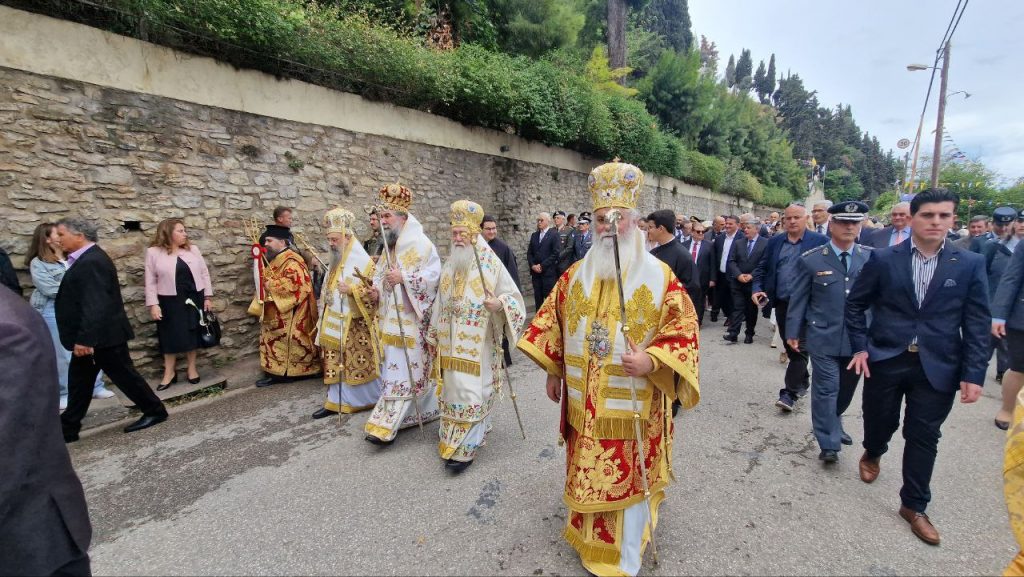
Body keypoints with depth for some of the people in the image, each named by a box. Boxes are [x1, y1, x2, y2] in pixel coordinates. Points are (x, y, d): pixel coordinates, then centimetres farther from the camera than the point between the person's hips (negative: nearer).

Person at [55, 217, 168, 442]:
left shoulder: (91, 262, -21)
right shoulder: (86, 258, 13)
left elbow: (95, 305, -27)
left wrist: (85, 338, -27)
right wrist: (83, 338, 23)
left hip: (103, 335, -10)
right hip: (93, 335, 10)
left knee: (124, 375, 1)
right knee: (79, 380, 15)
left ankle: (155, 411, 14)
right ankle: (68, 428, 25)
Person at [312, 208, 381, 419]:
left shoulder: (362, 261, -12)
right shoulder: (335, 261, 13)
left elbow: (374, 291, -16)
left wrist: (351, 290, -28)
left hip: (355, 325, -7)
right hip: (335, 323, 7)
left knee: (359, 363, 2)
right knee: (335, 364, 10)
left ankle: (372, 399, 18)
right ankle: (335, 402, 18)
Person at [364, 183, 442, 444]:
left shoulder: (420, 243, -10)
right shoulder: (389, 245, 16)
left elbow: (434, 273, -18)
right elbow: (381, 274, 20)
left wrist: (404, 278, -26)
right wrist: (376, 290, 0)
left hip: (410, 317, -9)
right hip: (391, 317, 9)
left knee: (401, 368, -6)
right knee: (408, 367, 14)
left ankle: (386, 424, -2)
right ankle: (424, 410, 28)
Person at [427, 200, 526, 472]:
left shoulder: (491, 264, -8)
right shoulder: (449, 264, 8)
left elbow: (514, 296, -5)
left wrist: (499, 303, -27)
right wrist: (434, 336, 18)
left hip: (478, 346, -5)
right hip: (450, 345, 6)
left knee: (471, 392, -3)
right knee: (453, 390, 14)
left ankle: (465, 449, 8)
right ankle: (454, 441, 32)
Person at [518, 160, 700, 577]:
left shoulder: (659, 276, -8)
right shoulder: (576, 275, 3)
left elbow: (684, 329, -7)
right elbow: (552, 321, 10)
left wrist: (652, 361, -24)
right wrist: (553, 371, 11)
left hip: (632, 401, -3)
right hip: (584, 401, 3)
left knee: (627, 477, 10)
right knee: (587, 473, 17)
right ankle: (589, 539, 42)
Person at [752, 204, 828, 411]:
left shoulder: (820, 241, -4)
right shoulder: (774, 242, 8)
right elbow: (761, 268, 11)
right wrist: (757, 289, -4)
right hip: (781, 304, 5)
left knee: (799, 348, -3)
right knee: (790, 348, 15)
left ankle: (790, 392, 3)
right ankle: (803, 382, 35)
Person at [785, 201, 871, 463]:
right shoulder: (811, 260, -5)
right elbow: (798, 299, -2)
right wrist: (793, 332, -2)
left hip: (858, 338, 4)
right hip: (823, 337, -3)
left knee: (846, 389, 19)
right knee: (826, 388, -1)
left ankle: (833, 423, 43)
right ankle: (829, 443, 9)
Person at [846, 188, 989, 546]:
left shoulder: (970, 265, 0)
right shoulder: (883, 259, -4)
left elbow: (977, 324, 0)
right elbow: (855, 304, 3)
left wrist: (973, 373, -6)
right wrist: (860, 347, -4)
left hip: (937, 367, 1)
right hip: (884, 360, 0)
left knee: (923, 437, 9)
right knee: (879, 422, 14)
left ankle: (914, 506, 26)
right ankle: (872, 454, 48)